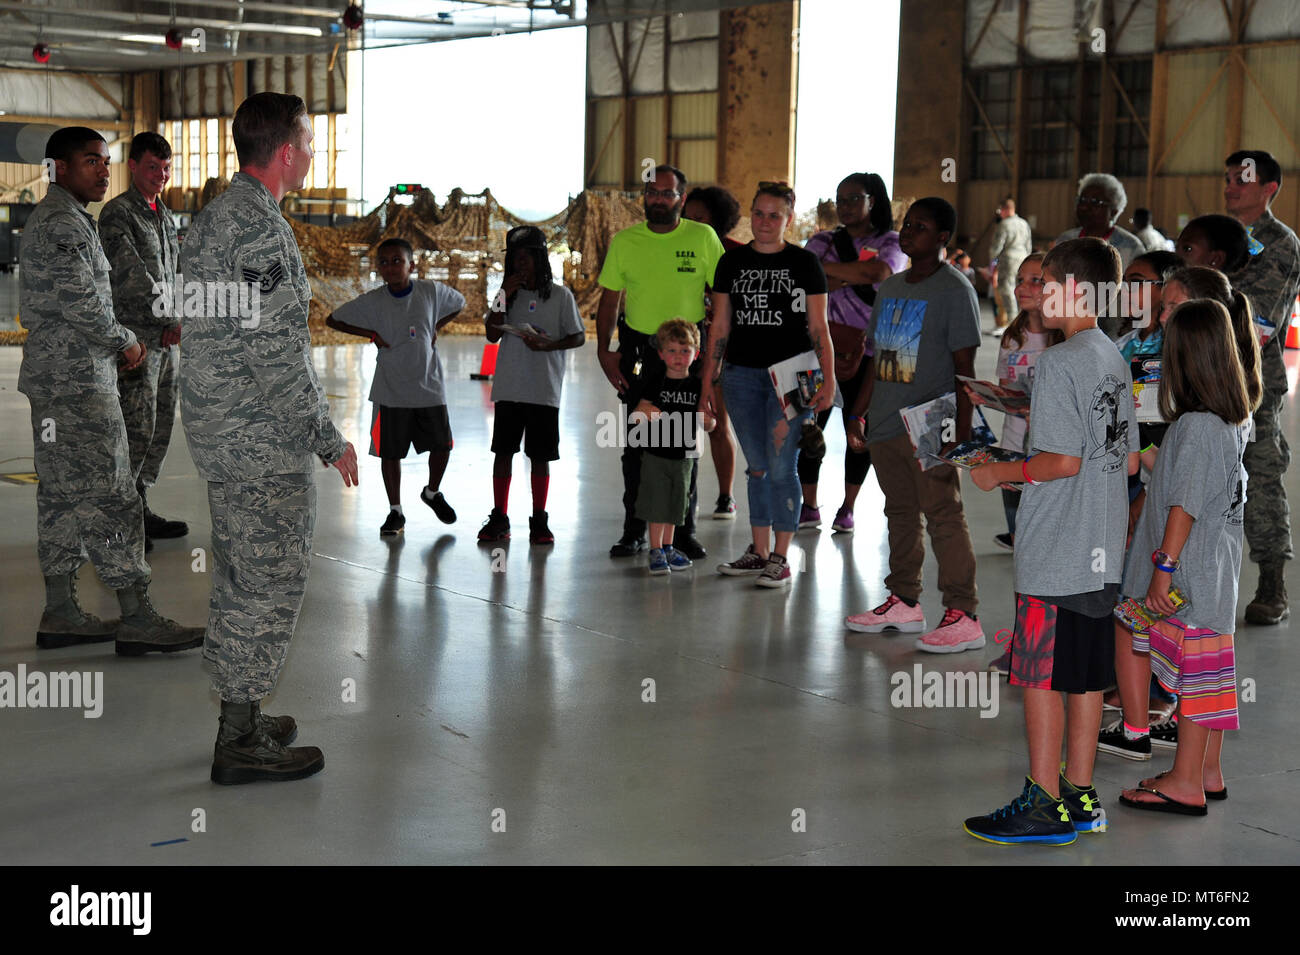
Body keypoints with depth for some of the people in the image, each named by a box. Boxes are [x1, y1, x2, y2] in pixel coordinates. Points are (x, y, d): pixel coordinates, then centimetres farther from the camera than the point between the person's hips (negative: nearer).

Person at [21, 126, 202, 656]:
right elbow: (80, 301, -22)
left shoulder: (53, 218, 20)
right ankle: (136, 619, -7)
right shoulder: (61, 223, -14)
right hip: (76, 382, -11)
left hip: (55, 380, 11)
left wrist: (120, 341, 11)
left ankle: (60, 614, 16)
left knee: (61, 494, 11)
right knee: (109, 496, -9)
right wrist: (124, 342, -7)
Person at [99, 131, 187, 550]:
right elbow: (133, 275, -18)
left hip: (167, 339, 8)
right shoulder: (117, 214, -8)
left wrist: (174, 325, 5)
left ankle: (139, 509, 20)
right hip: (135, 338, -8)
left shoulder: (166, 217, 18)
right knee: (138, 428, -9)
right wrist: (172, 321, -24)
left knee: (161, 428, 10)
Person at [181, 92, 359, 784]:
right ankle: (241, 741, 6)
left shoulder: (210, 218, 11)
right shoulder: (262, 231, -20)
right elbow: (276, 354, -23)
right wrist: (330, 439, -15)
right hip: (263, 442, -10)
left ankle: (238, 715, 28)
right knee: (272, 584, -1)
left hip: (217, 433, 10)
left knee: (239, 578, 17)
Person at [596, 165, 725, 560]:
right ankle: (634, 531, 13)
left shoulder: (703, 238, 0)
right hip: (638, 353, 1)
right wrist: (603, 350, -2)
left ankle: (684, 531, 14)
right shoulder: (624, 241, 4)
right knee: (637, 445, 4)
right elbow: (608, 299, 8)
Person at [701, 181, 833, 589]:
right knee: (756, 467, 9)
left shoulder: (804, 263, 2)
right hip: (741, 373, 3)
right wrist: (708, 381, 8)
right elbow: (720, 326, 11)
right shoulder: (732, 263, 10)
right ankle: (758, 552, 18)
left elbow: (819, 328, 1)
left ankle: (781, 558, 2)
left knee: (781, 466, -6)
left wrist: (828, 380, -6)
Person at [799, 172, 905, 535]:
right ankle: (809, 506, 10)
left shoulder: (890, 243, 5)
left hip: (867, 350, -1)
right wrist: (854, 275, -13)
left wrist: (825, 267, -12)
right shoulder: (822, 241, 12)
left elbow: (879, 273, -18)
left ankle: (848, 507, 15)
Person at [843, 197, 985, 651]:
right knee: (900, 512, 14)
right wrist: (858, 413, 17)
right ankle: (903, 602, 24)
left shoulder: (955, 290, -7)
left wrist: (962, 431, -15)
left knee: (944, 516, -7)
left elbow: (964, 368, -10)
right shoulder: (890, 287, 15)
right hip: (886, 426, 8)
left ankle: (963, 616, -5)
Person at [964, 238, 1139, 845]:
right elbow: (1130, 460, 15)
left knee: (1042, 677, -1)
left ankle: (1045, 807, 4)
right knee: (1087, 676, 12)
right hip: (1101, 553, 9)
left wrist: (1001, 473, -5)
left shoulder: (1058, 362, -14)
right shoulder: (1116, 361, 12)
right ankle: (1080, 798, 19)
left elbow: (1063, 460, -20)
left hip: (1054, 555, -8)